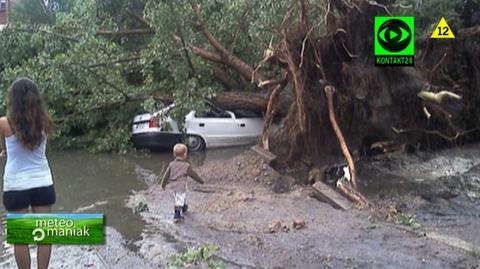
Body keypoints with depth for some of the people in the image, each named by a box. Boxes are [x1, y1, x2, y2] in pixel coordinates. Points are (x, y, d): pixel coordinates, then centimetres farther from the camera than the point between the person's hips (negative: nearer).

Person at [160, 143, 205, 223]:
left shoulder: (171, 164, -3)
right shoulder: (186, 166, -15)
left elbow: (166, 175, 2)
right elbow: (193, 175, -7)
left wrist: (163, 185, 14)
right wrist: (201, 181, 7)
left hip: (173, 186, 6)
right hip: (181, 186, -6)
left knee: (178, 199, 25)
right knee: (179, 202, -1)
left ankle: (184, 209, 46)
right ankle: (176, 217, -5)